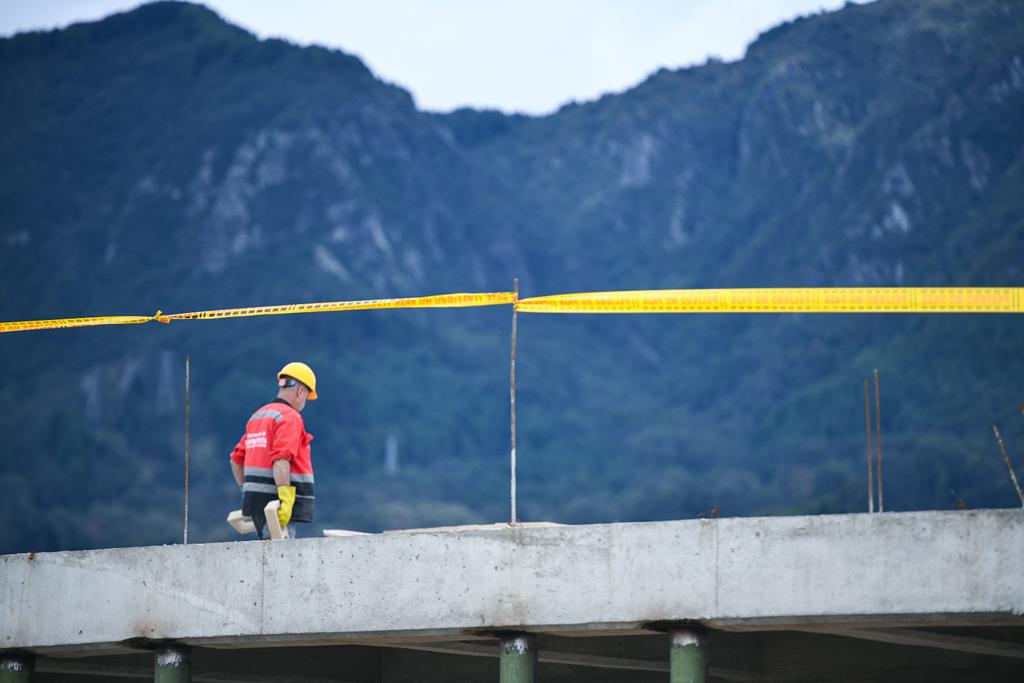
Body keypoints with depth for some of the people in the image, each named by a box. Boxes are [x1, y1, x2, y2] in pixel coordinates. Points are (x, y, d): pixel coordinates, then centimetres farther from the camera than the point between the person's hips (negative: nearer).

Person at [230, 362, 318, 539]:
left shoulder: (257, 416, 19)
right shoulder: (290, 417, -9)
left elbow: (236, 460, 20)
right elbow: (280, 460, -23)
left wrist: (247, 491, 25)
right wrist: (286, 499, -28)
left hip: (255, 503, 9)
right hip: (277, 506, -9)